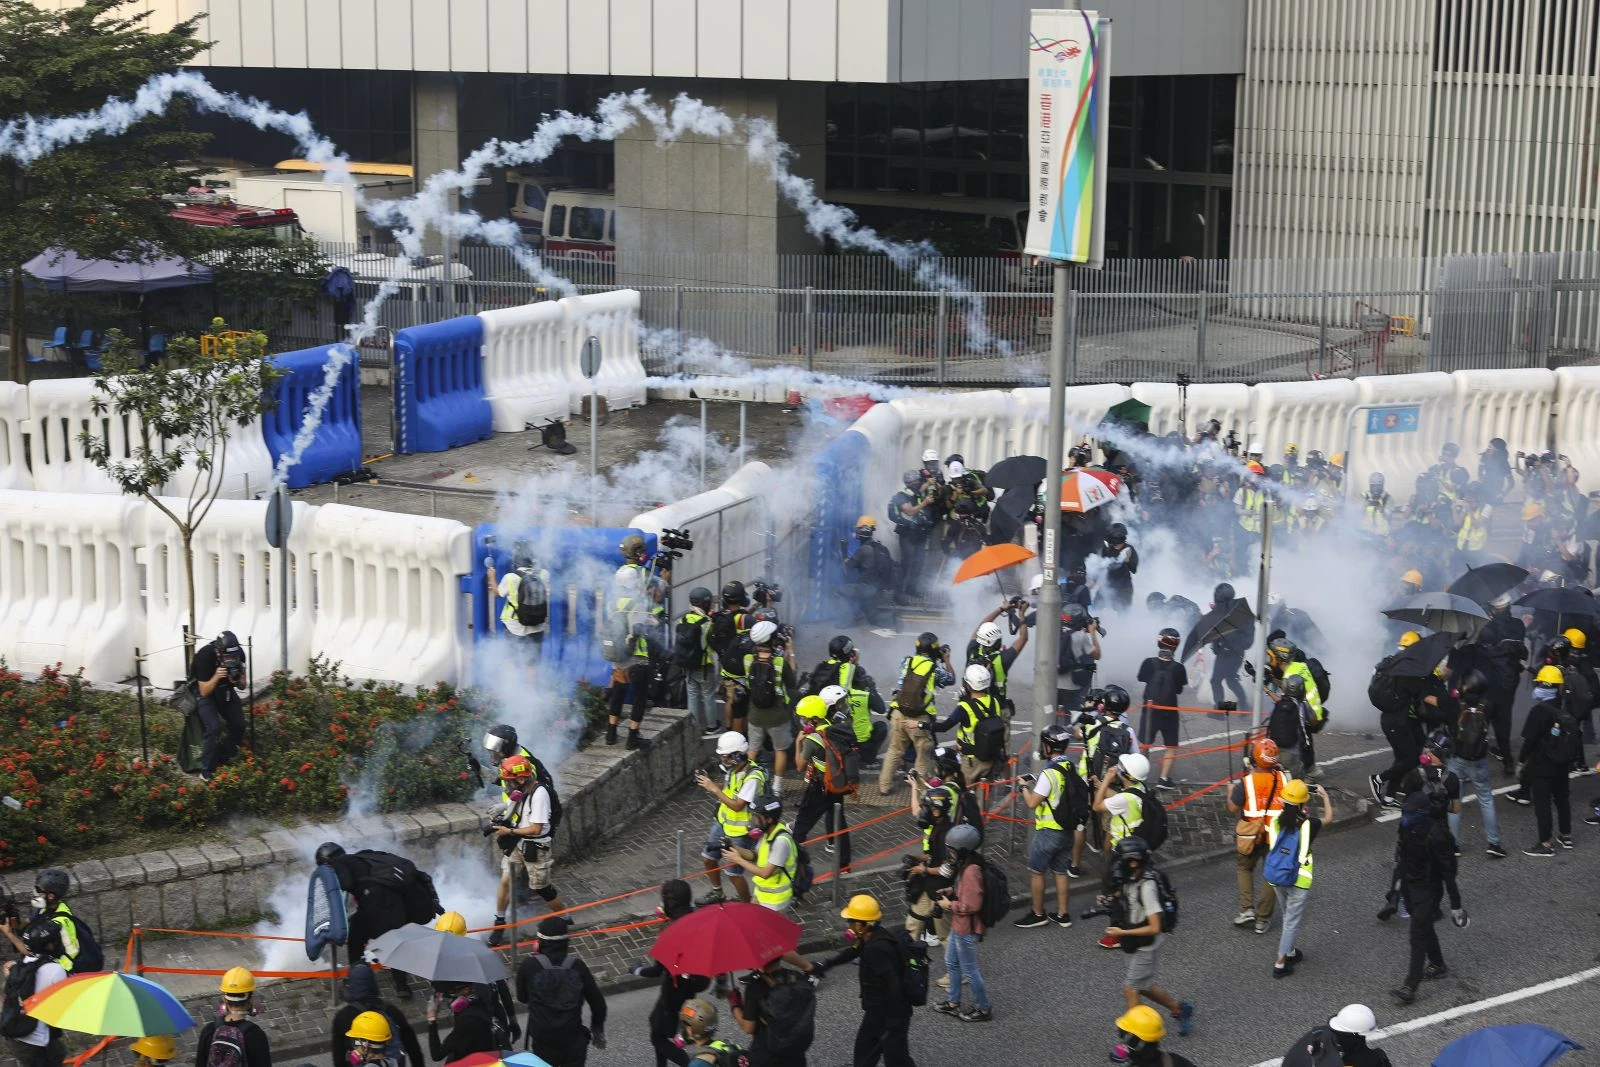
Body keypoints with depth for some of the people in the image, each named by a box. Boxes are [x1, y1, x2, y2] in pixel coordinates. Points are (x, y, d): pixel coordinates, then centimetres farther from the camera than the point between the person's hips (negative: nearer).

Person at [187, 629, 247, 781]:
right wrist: (216, 677, -42)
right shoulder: (205, 655, -31)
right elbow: (204, 692, -26)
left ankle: (224, 762, 9)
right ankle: (206, 771, -14)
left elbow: (242, 686, -4)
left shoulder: (238, 654, -18)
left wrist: (236, 681, -27)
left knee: (239, 725, -11)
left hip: (225, 689, 5)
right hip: (203, 690, -5)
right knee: (214, 728, -24)